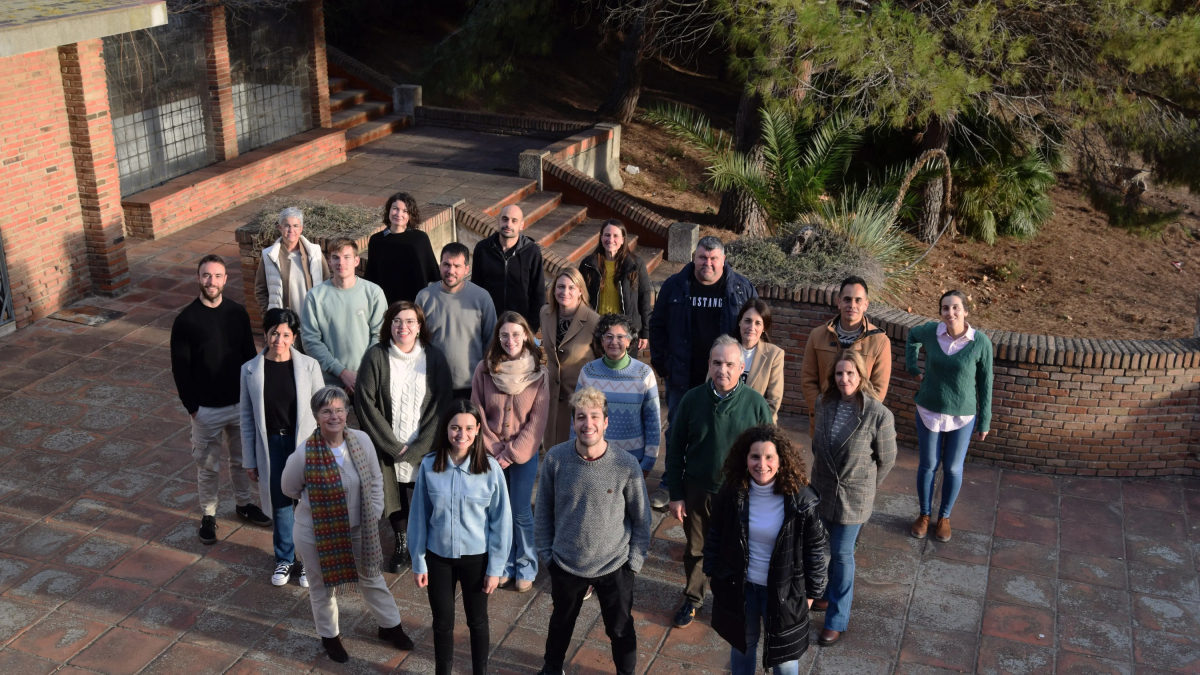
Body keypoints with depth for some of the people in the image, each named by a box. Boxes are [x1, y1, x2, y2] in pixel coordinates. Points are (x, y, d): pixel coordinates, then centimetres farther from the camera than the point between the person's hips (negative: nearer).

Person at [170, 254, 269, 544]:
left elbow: (249, 355, 4)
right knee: (208, 466, 11)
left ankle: (244, 503, 40)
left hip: (240, 403, 3)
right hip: (206, 408, -3)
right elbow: (180, 368, -9)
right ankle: (208, 515, 29)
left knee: (241, 458, 19)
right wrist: (192, 407, -9)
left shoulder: (238, 313, -5)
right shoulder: (186, 320, -14)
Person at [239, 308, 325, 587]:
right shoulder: (251, 370, -6)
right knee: (280, 504, 16)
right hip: (271, 446, 1)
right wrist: (250, 460, 5)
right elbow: (247, 418, 2)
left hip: (304, 443, -1)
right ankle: (284, 559, 37)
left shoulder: (309, 366, -11)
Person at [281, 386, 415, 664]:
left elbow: (375, 479, 0)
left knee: (373, 580, 21)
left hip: (358, 529, 3)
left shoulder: (361, 440, -14)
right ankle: (329, 636, 44)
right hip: (315, 534, -3)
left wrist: (374, 513, -3)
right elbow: (289, 489, -6)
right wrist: (321, 500, -3)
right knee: (322, 588, 19)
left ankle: (390, 626, 44)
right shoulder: (303, 455, -25)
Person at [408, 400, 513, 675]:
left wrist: (495, 567, -7)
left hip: (476, 557, -1)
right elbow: (419, 517, -3)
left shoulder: (490, 468, -15)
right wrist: (418, 562, -1)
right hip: (438, 557, 1)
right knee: (442, 623, 16)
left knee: (477, 621, 18)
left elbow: (501, 520, -9)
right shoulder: (429, 465, -12)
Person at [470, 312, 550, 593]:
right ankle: (503, 565, 28)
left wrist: (511, 454, -12)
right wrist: (495, 451, -8)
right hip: (492, 454, 2)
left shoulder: (538, 372, -10)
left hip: (524, 454, -1)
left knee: (521, 512, 6)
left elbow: (537, 420, -9)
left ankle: (526, 568, 24)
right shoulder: (484, 369, -7)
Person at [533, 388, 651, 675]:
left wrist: (634, 562, -5)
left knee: (621, 629, 20)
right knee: (561, 622, 27)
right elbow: (543, 510, -2)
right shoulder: (555, 458, -16)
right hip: (565, 564, 2)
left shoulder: (626, 465, -20)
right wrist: (546, 552, 1)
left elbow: (641, 519, -7)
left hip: (614, 567, -1)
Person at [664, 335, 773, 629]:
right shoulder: (692, 400, -10)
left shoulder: (755, 403, -13)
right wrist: (676, 494, -1)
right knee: (695, 550, 19)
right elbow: (674, 448, -1)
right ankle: (692, 599, 42)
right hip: (696, 491, 1)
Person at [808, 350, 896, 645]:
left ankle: (837, 620, 18)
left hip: (853, 496, -4)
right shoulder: (824, 404, -7)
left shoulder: (879, 415, -22)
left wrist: (865, 487, 3)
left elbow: (886, 459, -8)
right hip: (822, 489, 5)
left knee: (842, 554, 4)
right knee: (826, 547, 19)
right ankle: (832, 591, 45)